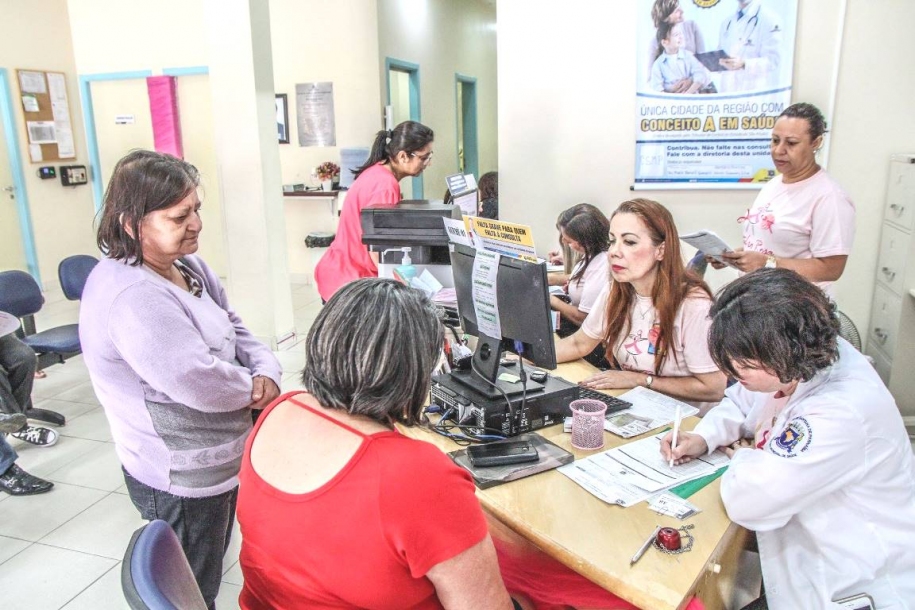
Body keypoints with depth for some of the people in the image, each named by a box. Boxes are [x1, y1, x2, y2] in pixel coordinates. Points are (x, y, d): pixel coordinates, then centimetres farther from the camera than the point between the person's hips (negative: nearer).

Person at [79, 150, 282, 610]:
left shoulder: (186, 265, 1)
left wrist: (266, 372, -13)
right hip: (183, 481, -9)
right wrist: (255, 390, -14)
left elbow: (234, 329, 7)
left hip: (219, 463, 9)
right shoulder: (130, 296, -30)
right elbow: (199, 382, -34)